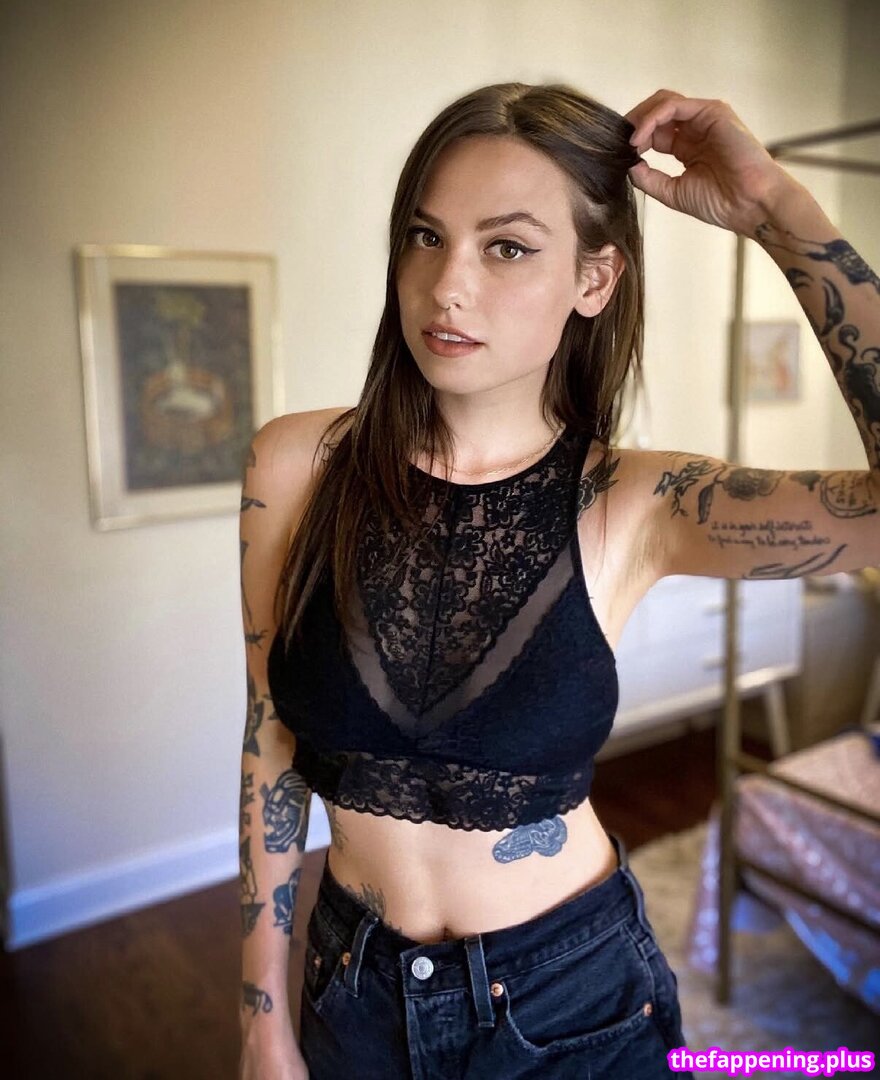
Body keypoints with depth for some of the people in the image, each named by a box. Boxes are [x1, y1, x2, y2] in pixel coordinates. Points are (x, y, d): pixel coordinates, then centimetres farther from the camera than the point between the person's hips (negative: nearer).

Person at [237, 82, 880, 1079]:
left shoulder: (632, 506, -16)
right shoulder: (296, 464, -14)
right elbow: (272, 742, -6)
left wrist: (777, 209, -24)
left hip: (576, 998, -1)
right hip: (355, 989, 2)